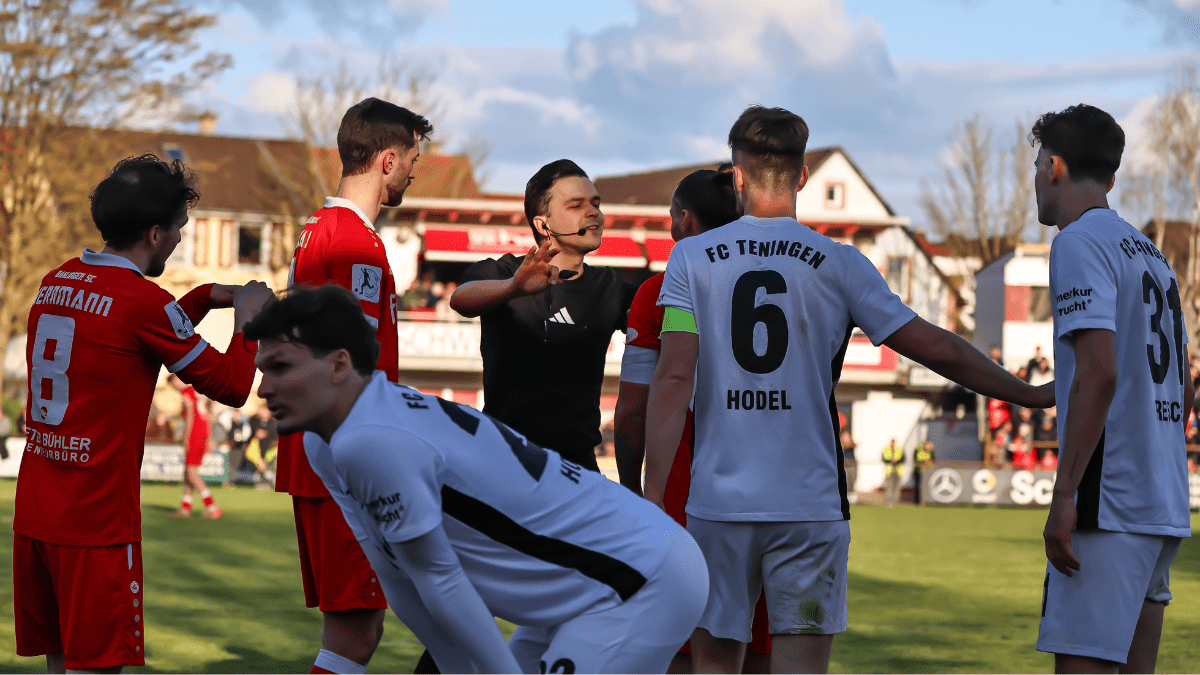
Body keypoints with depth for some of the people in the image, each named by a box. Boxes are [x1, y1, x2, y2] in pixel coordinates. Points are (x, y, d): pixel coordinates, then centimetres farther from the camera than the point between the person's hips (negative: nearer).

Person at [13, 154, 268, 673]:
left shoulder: (56, 282, 10)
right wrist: (246, 317, 10)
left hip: (33, 514, 8)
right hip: (97, 519, -8)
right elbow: (231, 385, -5)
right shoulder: (142, 299, -13)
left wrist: (208, 296, 27)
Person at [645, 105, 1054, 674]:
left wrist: (652, 498, -5)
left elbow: (673, 378, -6)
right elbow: (936, 349, 2)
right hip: (809, 503, -1)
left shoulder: (693, 257, 3)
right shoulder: (838, 264, 1)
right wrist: (1032, 395, 14)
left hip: (718, 500, 1)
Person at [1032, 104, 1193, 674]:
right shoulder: (1151, 256, 20)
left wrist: (1064, 496, -19)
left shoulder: (1079, 244, -8)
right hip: (1165, 509, 9)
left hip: (1109, 505, -9)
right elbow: (1183, 390, 23)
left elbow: (1098, 374, -19)